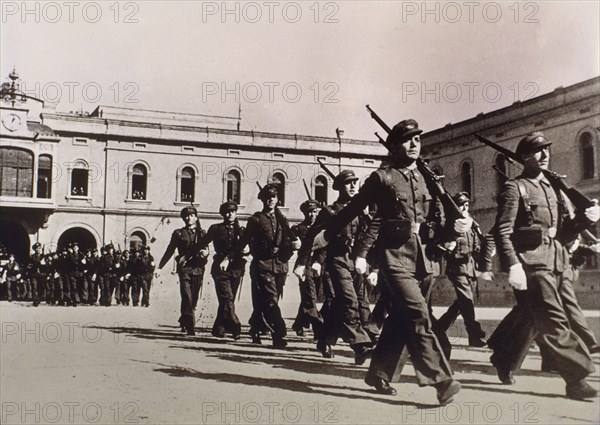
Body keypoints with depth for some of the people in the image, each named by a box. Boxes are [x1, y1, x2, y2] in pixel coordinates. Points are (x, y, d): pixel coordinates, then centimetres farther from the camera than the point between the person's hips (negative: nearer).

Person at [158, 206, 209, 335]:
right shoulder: (179, 233, 10)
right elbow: (169, 251, 13)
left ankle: (184, 321, 29)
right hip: (184, 268, -2)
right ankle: (191, 327, -16)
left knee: (193, 299, 7)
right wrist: (160, 267, 11)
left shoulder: (202, 233, 14)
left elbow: (205, 250, 12)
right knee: (187, 298, -15)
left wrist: (205, 253, -13)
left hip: (198, 269, 2)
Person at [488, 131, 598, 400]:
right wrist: (513, 265, -24)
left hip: (554, 263, 8)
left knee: (529, 317, 17)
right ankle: (577, 379, -6)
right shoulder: (514, 188, -3)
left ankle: (504, 360, 35)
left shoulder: (553, 188, 19)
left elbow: (562, 232, 19)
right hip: (531, 261, -8)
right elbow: (502, 231, -13)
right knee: (554, 322, -10)